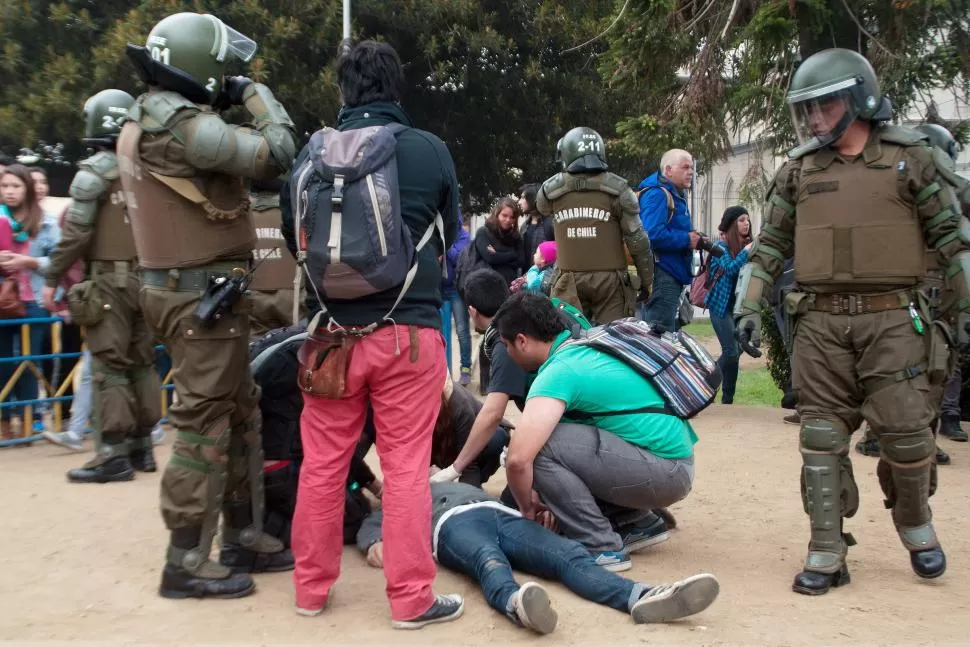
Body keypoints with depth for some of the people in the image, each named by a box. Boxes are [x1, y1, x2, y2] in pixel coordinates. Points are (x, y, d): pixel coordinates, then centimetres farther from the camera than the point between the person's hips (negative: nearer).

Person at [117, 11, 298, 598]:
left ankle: (245, 539, 27)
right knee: (205, 426, -3)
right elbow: (275, 154, -17)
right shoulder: (180, 125, -19)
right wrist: (256, 96, -4)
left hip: (187, 289, 11)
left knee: (239, 415, 17)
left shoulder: (145, 122, 14)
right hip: (201, 296, -11)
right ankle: (186, 564, 8)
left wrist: (227, 105, 9)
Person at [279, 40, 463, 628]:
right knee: (406, 466, 4)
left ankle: (312, 587, 25)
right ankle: (412, 598, 12)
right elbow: (451, 237, 12)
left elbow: (294, 236, 12)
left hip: (338, 328, 2)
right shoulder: (432, 150, -4)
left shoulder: (315, 151, -1)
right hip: (410, 328, -1)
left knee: (323, 463, 12)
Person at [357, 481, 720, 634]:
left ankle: (640, 597, -53)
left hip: (502, 514, 4)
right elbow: (371, 524, 20)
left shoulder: (464, 485, 48)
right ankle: (517, 604, -74)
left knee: (571, 555, -27)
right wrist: (373, 544, -5)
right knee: (490, 563, -41)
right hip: (455, 522, -4)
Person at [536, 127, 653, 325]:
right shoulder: (617, 189, -5)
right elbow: (637, 240, -4)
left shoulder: (550, 191, -1)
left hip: (569, 280, 2)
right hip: (609, 279, -2)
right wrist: (646, 280, 6)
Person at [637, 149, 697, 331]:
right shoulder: (657, 194, -13)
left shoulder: (676, 195, 21)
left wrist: (693, 238, 8)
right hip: (661, 275, -11)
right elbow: (653, 234, -27)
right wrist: (687, 240, -16)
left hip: (673, 275, 11)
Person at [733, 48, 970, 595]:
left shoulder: (912, 158, 3)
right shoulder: (799, 171, 9)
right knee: (823, 438, 1)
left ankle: (917, 529, 28)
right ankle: (827, 555, 10)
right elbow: (771, 245, 13)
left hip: (892, 319, -2)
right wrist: (748, 307, 6)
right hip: (822, 323, 2)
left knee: (906, 431, 0)